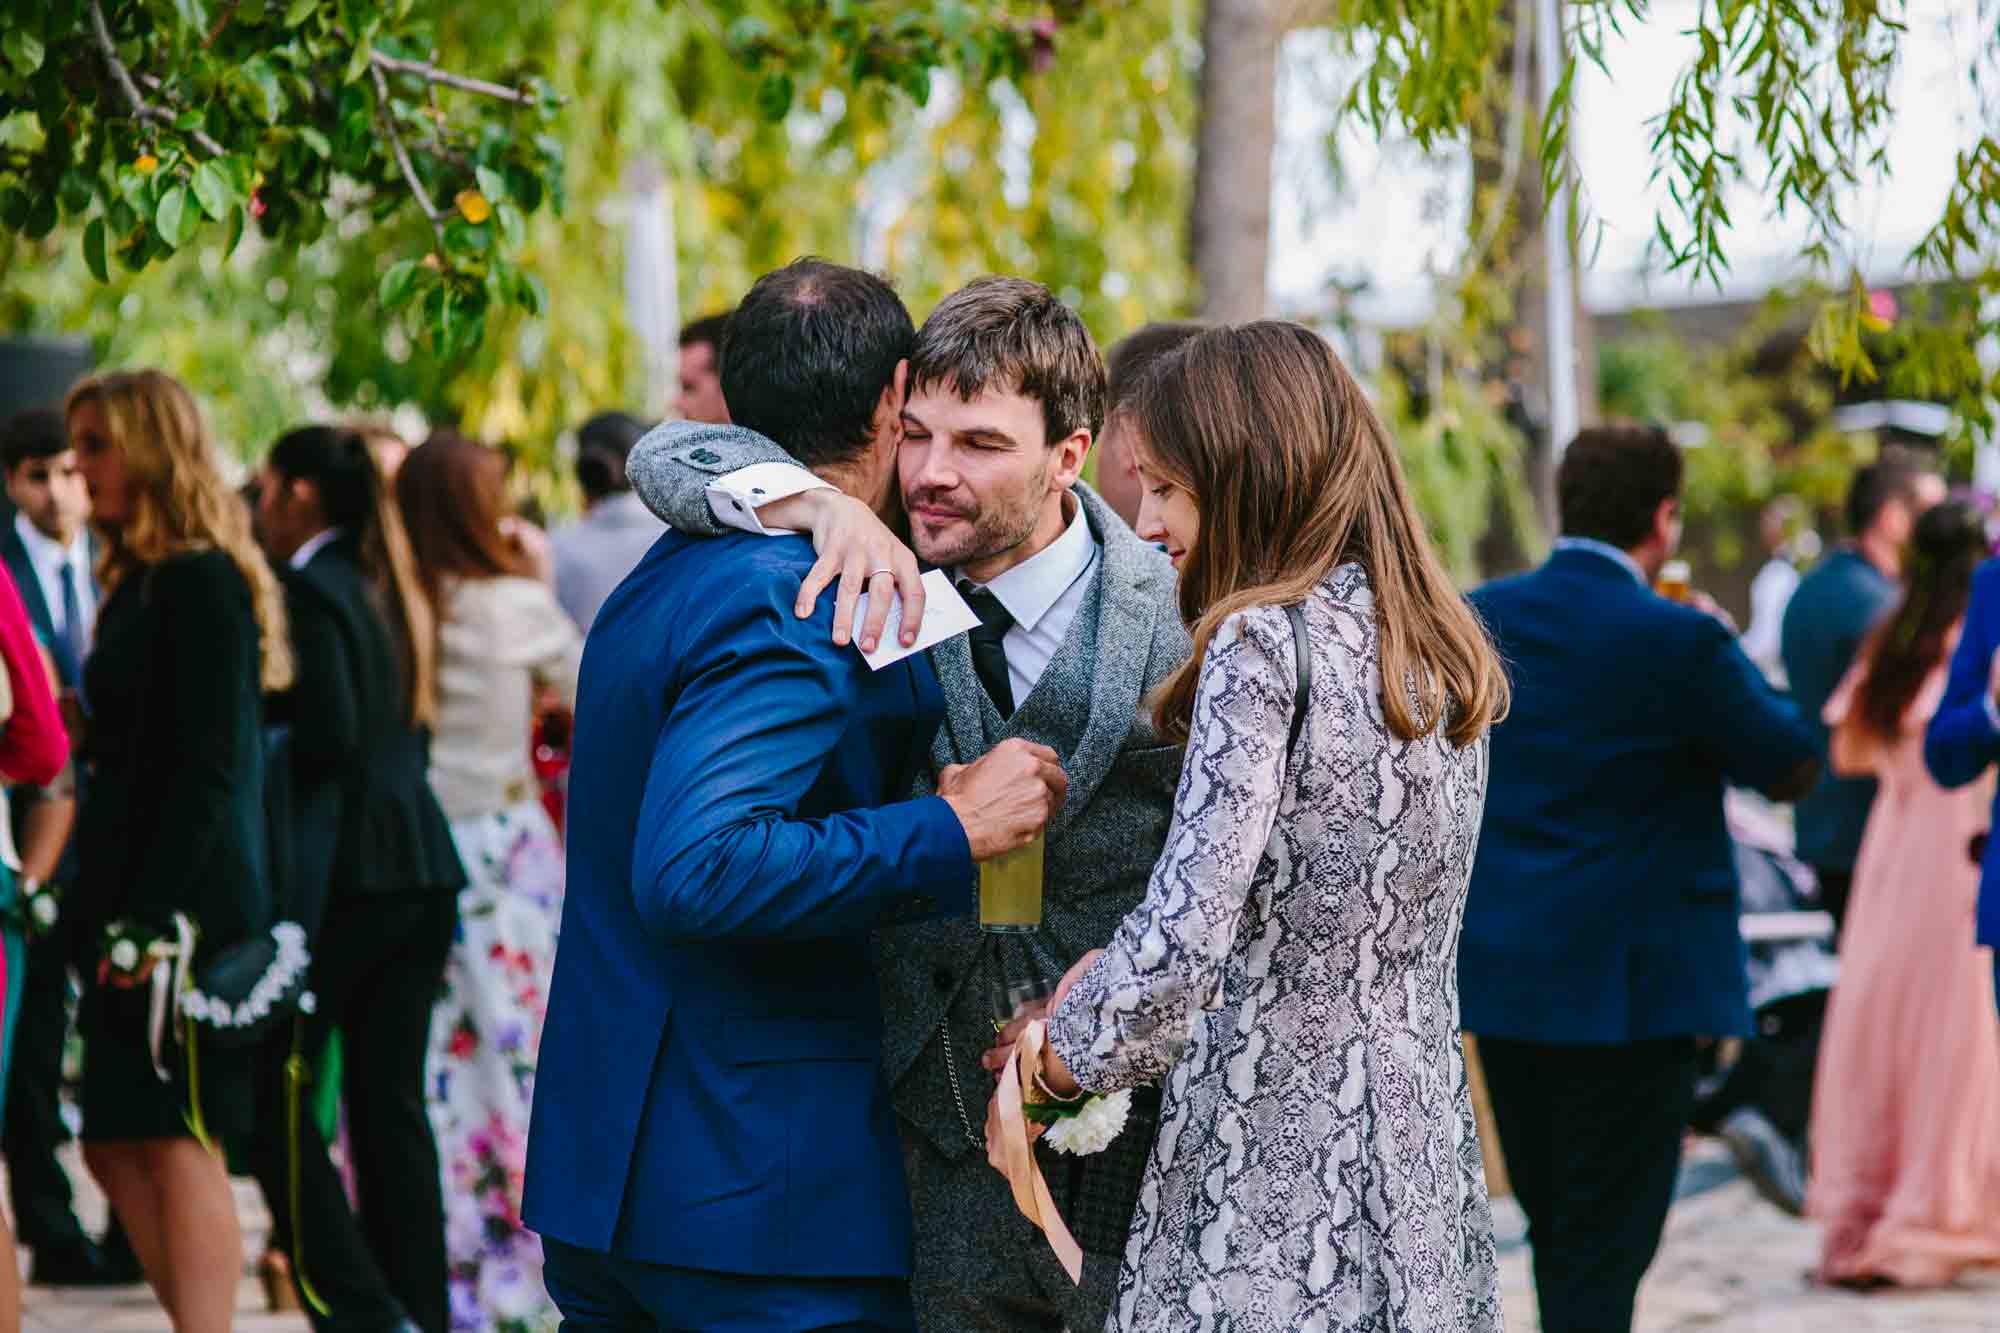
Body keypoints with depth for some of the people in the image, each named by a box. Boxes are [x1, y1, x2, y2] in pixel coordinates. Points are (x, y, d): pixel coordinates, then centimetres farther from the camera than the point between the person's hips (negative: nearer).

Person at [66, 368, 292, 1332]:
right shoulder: (140, 582, 16)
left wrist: (154, 917, -21)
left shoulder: (201, 583, -12)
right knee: (119, 1148, 9)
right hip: (133, 907, 9)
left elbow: (208, 770, -18)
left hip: (188, 910, -9)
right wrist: (100, 913, 12)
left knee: (178, 1144, -8)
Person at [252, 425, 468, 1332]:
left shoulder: (311, 590, -10)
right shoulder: (387, 590, 15)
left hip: (347, 867, -8)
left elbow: (330, 734, -17)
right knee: (391, 1099, 11)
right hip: (421, 864, 8)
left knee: (276, 1092, -2)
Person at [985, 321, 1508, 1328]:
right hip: (1424, 1165, 8)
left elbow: (1182, 938, -23)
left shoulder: (1263, 643, -15)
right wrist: (1103, 975, 11)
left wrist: (1066, 1056, -5)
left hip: (1267, 1186, -8)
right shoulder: (1441, 655, 10)